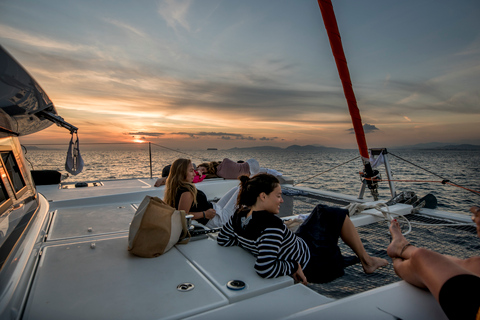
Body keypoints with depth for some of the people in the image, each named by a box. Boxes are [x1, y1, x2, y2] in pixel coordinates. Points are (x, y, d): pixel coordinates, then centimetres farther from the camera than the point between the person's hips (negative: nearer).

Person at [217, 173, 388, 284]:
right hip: (313, 265, -8)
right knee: (338, 215, 8)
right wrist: (293, 267, -26)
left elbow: (222, 239, 3)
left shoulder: (239, 215, -12)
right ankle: (366, 260, 29)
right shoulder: (271, 225, -37)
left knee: (322, 210, 23)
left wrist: (249, 241, 4)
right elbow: (265, 268, -42)